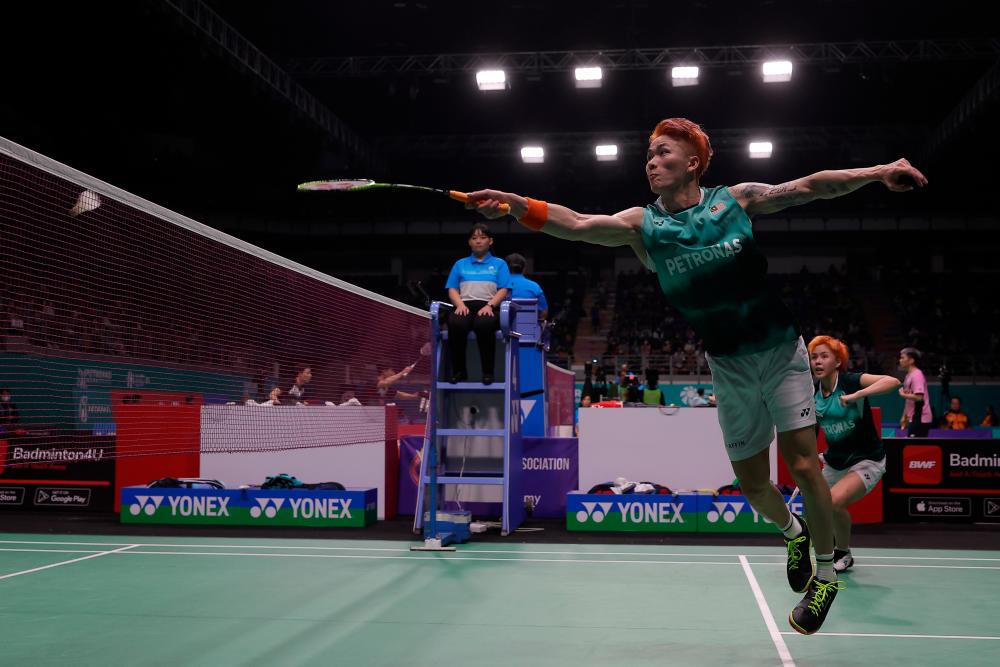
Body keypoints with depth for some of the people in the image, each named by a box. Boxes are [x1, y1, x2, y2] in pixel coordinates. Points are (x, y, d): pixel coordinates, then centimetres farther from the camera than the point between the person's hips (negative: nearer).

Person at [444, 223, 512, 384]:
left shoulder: (499, 264, 20)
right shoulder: (460, 264, 25)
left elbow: (503, 290, 8)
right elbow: (452, 289, 17)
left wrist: (490, 305, -11)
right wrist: (460, 304, -5)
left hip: (488, 307, -2)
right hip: (465, 306, 2)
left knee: (483, 324, -40)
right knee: (456, 324, -36)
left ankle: (488, 372, -30)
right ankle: (458, 371, -24)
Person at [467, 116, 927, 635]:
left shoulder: (737, 199, -5)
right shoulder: (641, 224, -5)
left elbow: (807, 187, -7)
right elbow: (576, 224, -19)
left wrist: (877, 172, -21)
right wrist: (513, 204, -35)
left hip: (781, 351, -2)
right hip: (729, 367, 2)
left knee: (803, 464, -8)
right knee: (752, 483, 7)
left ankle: (826, 572, 13)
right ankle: (792, 533, 40)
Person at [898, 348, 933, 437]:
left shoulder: (917, 375, -15)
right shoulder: (909, 376, 15)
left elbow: (919, 397, -26)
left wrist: (903, 394, -14)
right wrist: (904, 417, 21)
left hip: (920, 419, -10)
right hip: (913, 418, 10)